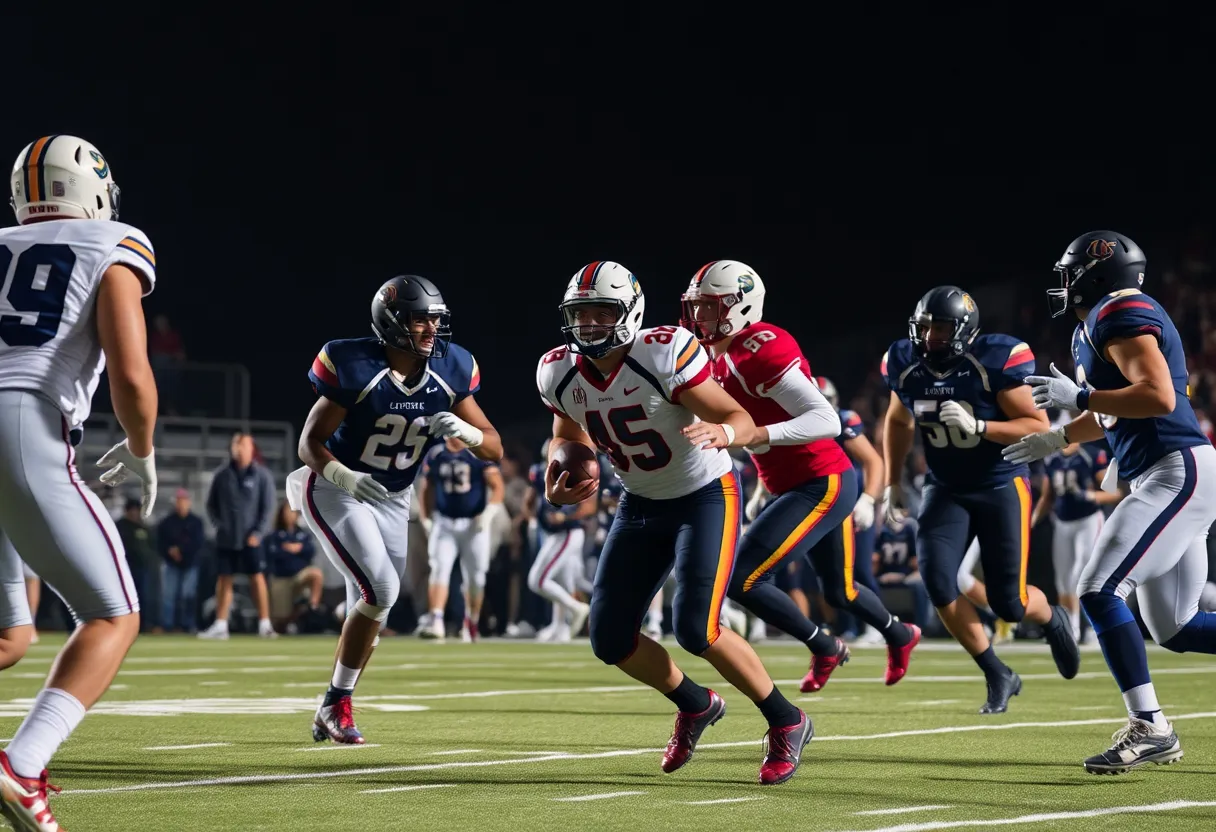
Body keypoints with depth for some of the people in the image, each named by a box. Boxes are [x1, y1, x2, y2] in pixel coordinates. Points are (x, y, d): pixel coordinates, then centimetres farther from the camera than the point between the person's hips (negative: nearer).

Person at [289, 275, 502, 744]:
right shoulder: (356, 369, -22)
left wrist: (464, 430, -25)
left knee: (372, 612, 7)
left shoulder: (449, 372, -8)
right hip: (335, 492, -6)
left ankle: (333, 715, 23)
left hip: (391, 501, 6)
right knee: (380, 590, -21)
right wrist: (345, 476, -36)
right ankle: (336, 704, -5)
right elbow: (310, 442, -17)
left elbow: (495, 449, -4)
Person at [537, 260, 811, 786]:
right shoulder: (559, 373, -9)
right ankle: (696, 705, 30)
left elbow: (742, 420, -26)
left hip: (707, 495, -6)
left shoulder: (665, 354, -27)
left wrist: (721, 433, -49)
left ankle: (786, 724, 2)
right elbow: (569, 435, 13)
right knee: (610, 638, 3)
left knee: (695, 628, -20)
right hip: (642, 505, 6)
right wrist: (556, 481, -7)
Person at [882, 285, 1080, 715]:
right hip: (946, 489, 4)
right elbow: (898, 422, 15)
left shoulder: (996, 361, -21)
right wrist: (893, 482, 13)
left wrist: (978, 426, -33)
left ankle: (1052, 619, 36)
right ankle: (998, 676, 0)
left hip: (1001, 486, -4)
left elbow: (1039, 428, -21)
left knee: (1008, 603, -4)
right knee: (936, 578, -18)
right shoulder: (906, 364, -6)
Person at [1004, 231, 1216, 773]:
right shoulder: (1103, 326, 19)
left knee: (1099, 590, -15)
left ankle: (1149, 728, -15)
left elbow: (1159, 397, -24)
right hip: (1165, 478, 10)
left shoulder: (1120, 314, -11)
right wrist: (1056, 440, 39)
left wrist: (1078, 396, -18)